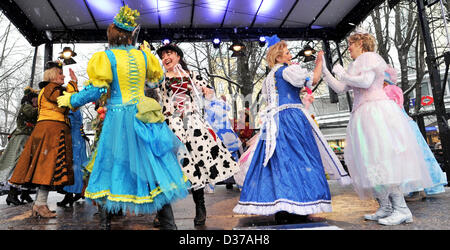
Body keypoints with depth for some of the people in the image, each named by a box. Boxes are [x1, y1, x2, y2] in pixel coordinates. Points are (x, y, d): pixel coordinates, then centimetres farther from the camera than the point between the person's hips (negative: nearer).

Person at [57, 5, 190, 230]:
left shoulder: (106, 57, -4)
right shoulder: (143, 56, 6)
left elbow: (97, 89, -8)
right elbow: (157, 76, 21)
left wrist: (71, 100, 7)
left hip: (117, 117, -3)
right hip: (142, 116, 3)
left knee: (113, 165, 8)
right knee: (153, 165, 7)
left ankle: (105, 221, 20)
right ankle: (168, 223, 13)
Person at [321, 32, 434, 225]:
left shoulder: (369, 57, 0)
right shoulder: (355, 66, 26)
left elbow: (366, 82, -16)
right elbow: (340, 88, 22)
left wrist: (342, 73, -4)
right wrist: (325, 71, 22)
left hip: (376, 112, -9)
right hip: (362, 115, 9)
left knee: (380, 158, -16)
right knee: (370, 161, 3)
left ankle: (401, 209, -12)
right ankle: (385, 207, 6)